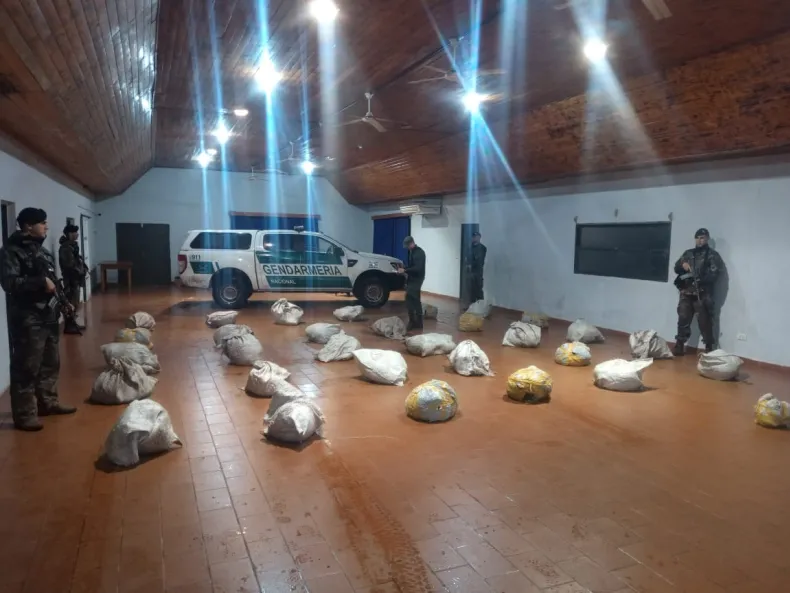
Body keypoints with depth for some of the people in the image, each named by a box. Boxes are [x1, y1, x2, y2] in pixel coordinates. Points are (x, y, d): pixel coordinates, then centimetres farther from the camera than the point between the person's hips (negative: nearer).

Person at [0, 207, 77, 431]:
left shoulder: (41, 249, 15)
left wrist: (61, 303, 18)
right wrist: (41, 282, -20)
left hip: (48, 316, 9)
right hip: (27, 319, -8)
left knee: (50, 362, 16)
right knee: (27, 367, -4)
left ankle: (48, 402, 30)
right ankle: (24, 414, 4)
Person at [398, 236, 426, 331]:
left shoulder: (419, 252, -16)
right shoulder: (412, 252, 14)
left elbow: (418, 268, -25)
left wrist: (405, 270, -23)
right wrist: (404, 269, 5)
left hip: (416, 280, -10)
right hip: (412, 279, 10)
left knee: (410, 300, -14)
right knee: (416, 301, 11)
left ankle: (413, 322, -11)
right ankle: (418, 323, 16)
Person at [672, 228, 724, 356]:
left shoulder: (712, 254, 4)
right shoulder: (688, 253, 18)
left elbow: (714, 273, -7)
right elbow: (676, 268, 17)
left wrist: (701, 281, -22)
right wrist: (682, 265, -6)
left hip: (702, 294, -4)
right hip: (686, 293, 4)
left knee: (704, 321, -4)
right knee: (683, 319, 3)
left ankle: (709, 348, 3)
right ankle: (679, 346, 10)